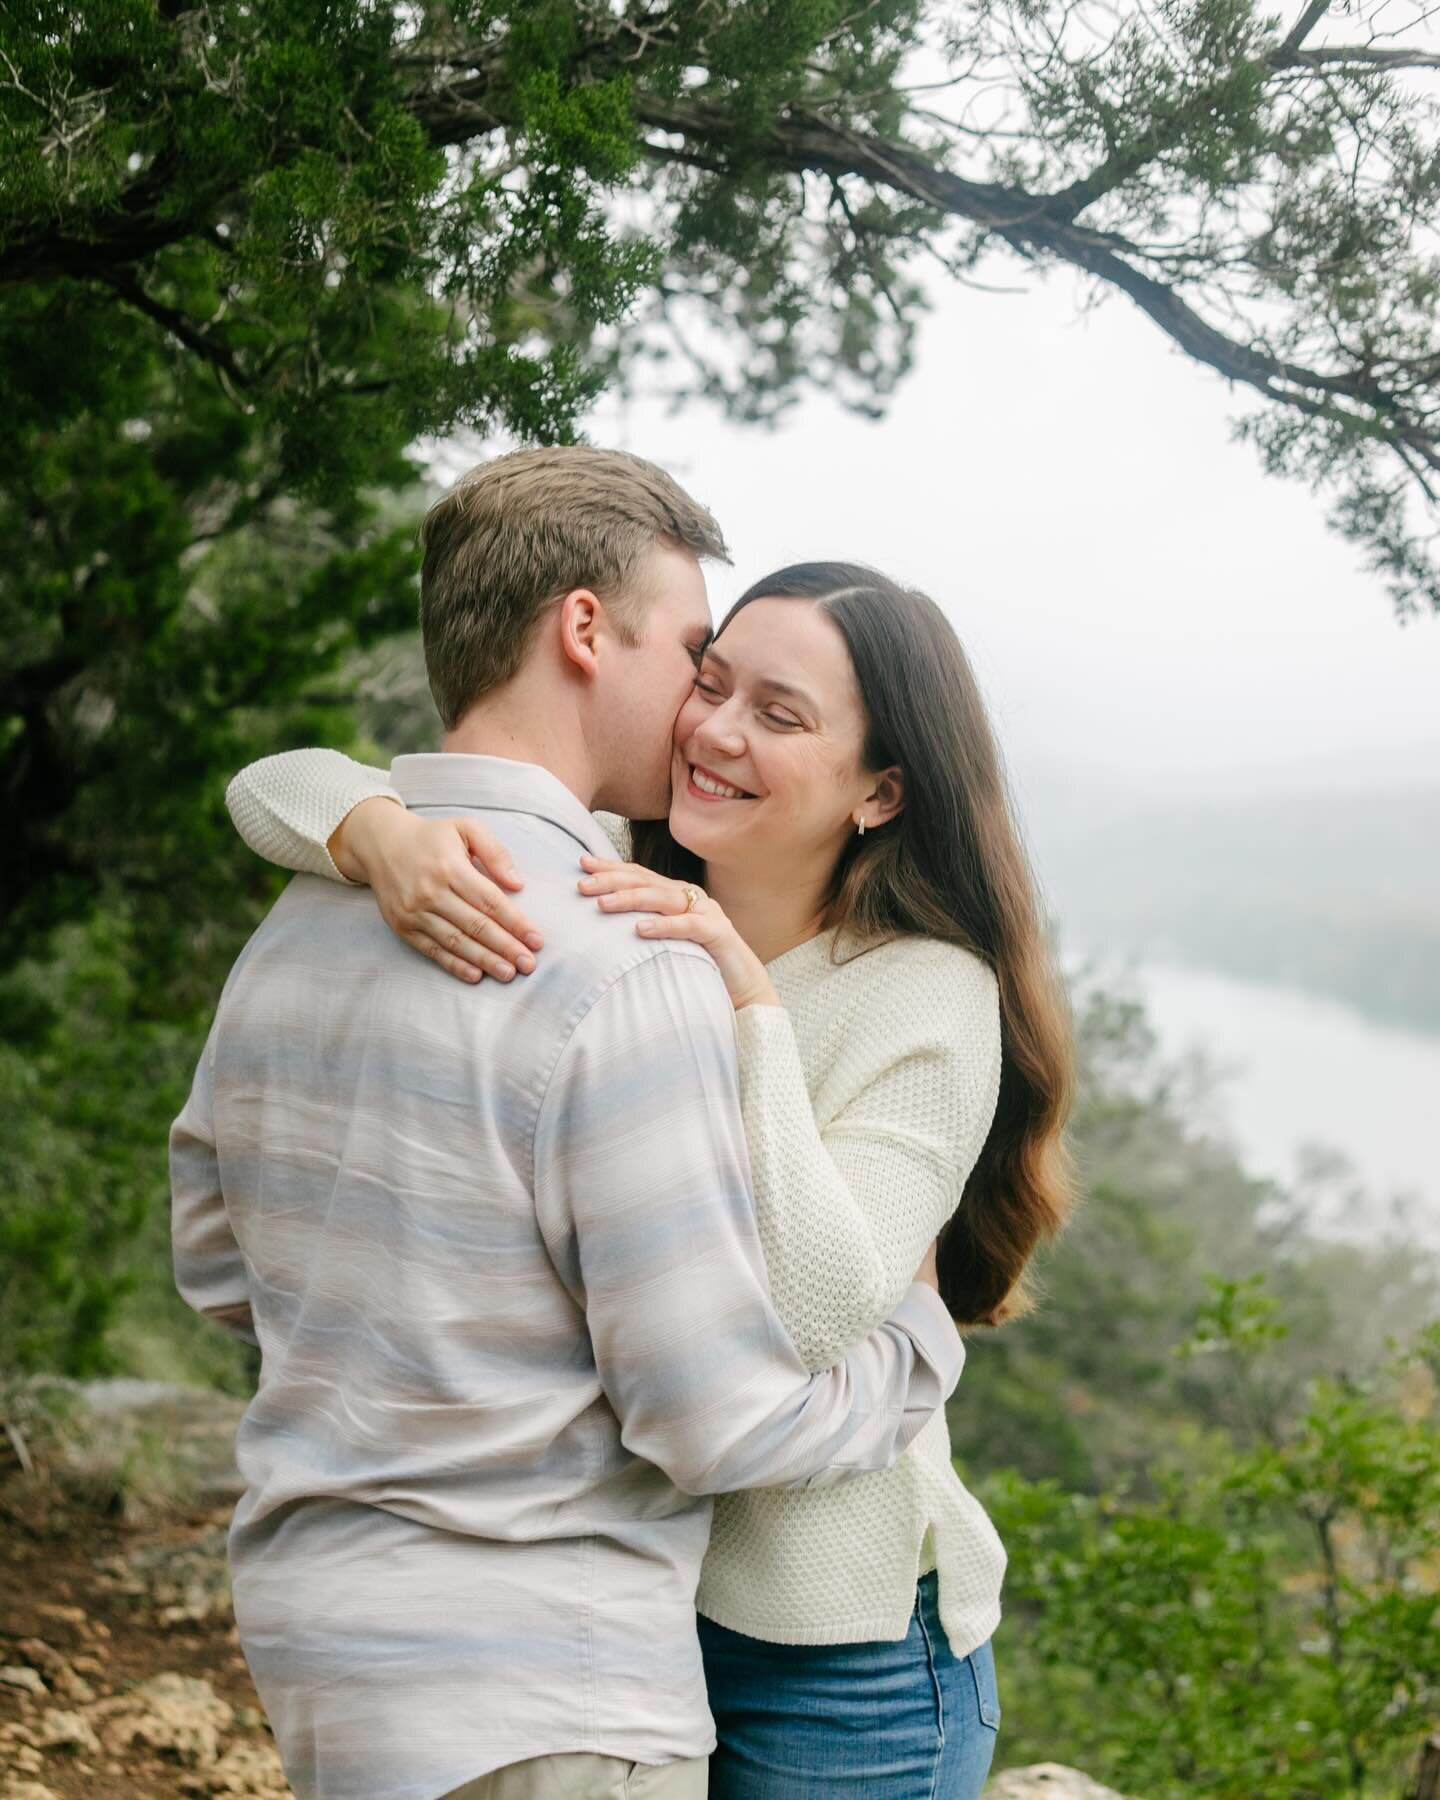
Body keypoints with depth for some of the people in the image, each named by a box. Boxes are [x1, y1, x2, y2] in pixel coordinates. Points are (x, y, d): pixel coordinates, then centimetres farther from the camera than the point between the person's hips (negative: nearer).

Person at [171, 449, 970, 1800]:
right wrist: (922, 1328, -2)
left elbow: (215, 1259, 17)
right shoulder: (626, 977, -23)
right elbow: (722, 1417, -19)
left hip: (313, 1634, 9)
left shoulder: (293, 927, 4)